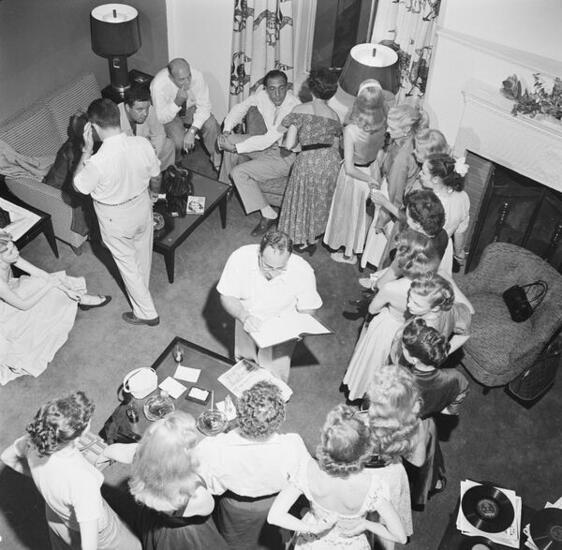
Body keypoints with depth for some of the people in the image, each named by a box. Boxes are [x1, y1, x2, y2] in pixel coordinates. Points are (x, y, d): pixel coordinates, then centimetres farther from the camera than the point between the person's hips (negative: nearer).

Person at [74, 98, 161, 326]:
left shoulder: (98, 162, -36)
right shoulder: (142, 143, -22)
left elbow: (79, 187, -15)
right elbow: (156, 178, -4)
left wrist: (87, 150, -16)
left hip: (116, 221, -5)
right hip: (142, 208, 5)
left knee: (127, 263, 18)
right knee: (143, 252, 30)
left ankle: (146, 313, 34)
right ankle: (141, 291, 59)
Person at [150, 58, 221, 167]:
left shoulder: (197, 75, -28)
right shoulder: (158, 84, -33)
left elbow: (204, 105, -20)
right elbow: (161, 119, -25)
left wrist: (192, 131, -32)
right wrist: (177, 102, -43)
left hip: (192, 109, 2)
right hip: (170, 114, -2)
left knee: (212, 126, -25)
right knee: (178, 140, -30)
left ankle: (216, 159, 0)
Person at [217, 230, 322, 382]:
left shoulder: (303, 271, -28)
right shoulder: (240, 258, -27)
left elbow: (307, 310, -12)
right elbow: (226, 296, -16)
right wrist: (244, 316, -35)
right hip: (248, 324, 1)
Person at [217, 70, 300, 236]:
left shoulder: (293, 108, -31)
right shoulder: (262, 95, -8)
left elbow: (268, 140, -33)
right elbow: (241, 107, 9)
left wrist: (235, 148, -29)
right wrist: (226, 130, -6)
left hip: (288, 155, -8)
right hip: (271, 143, 8)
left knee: (239, 173, -17)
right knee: (230, 140, 4)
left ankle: (268, 215, -7)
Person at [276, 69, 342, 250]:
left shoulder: (300, 110, -8)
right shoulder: (334, 115, 5)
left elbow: (289, 145, -11)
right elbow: (336, 146, 12)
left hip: (308, 161, -4)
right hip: (332, 162, 4)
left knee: (304, 200, 16)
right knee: (322, 201, 22)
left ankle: (302, 240, 28)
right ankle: (315, 236, 35)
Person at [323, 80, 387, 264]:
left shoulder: (351, 130, -32)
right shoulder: (383, 125, -21)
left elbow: (350, 169, -26)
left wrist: (369, 179, -15)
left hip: (355, 177, -4)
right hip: (373, 171, 4)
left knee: (349, 210, 21)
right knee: (366, 211, 26)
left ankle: (348, 253, 40)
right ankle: (358, 247, 46)